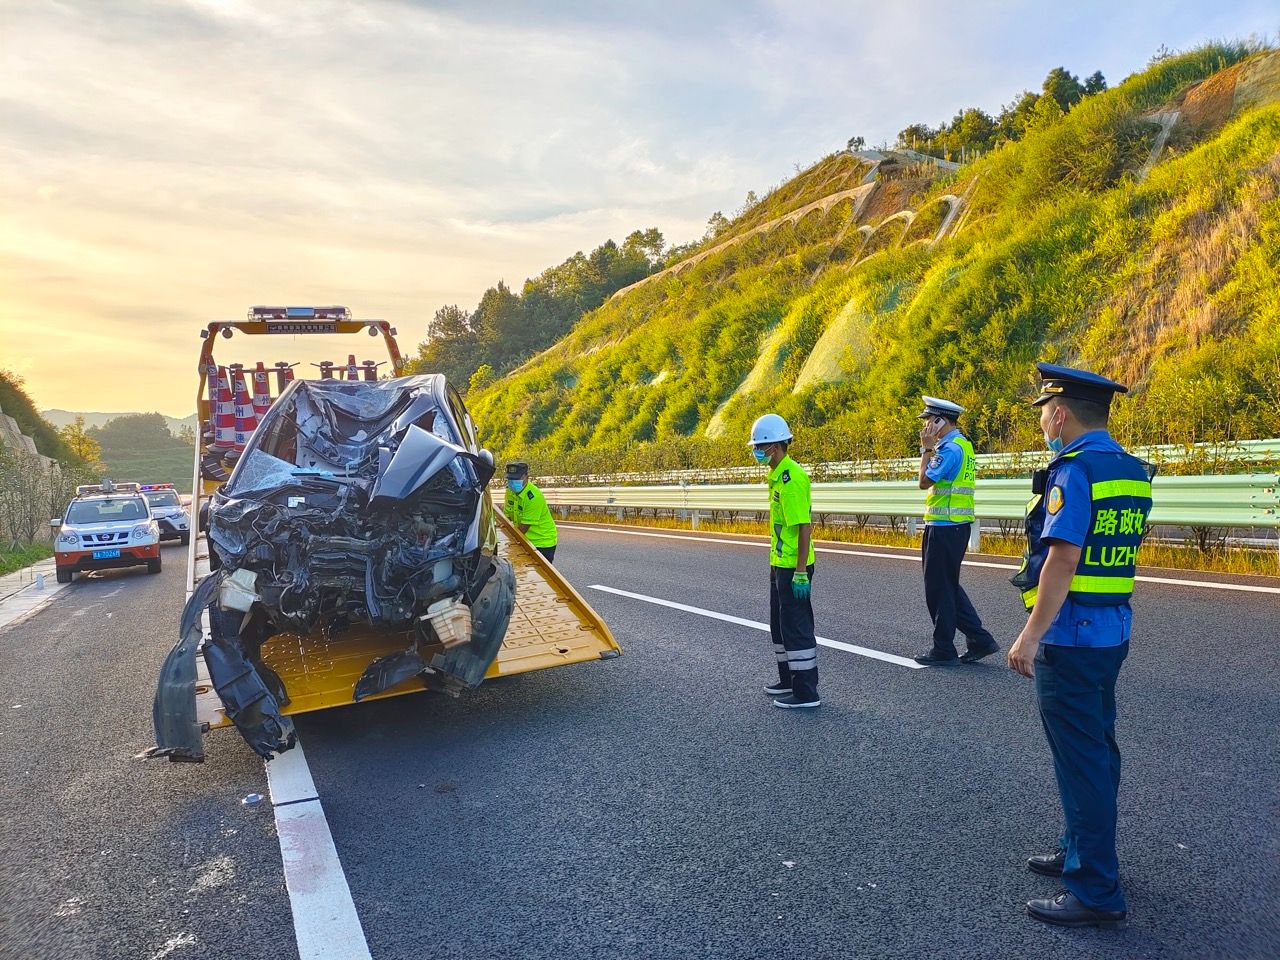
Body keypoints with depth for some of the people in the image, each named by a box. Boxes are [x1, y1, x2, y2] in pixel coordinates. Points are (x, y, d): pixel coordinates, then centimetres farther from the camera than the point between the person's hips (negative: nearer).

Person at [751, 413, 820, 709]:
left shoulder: (791, 477, -20)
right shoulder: (776, 475, 12)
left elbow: (805, 526, -23)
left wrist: (800, 571, -24)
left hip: (793, 567, -11)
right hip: (779, 563, 11)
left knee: (796, 626, -3)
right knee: (780, 624, 19)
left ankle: (806, 693, 5)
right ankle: (789, 680, 32)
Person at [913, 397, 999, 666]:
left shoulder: (950, 448, -17)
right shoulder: (962, 445, 15)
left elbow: (924, 481, -13)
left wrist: (926, 448, -7)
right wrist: (931, 447, 12)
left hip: (945, 526, -10)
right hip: (956, 525, 10)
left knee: (939, 588, 0)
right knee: (949, 586, 16)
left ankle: (943, 649, 9)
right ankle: (980, 640, 17)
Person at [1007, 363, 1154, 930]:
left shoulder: (1074, 470, -18)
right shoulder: (1131, 471, 10)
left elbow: (1062, 560, -24)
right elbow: (1106, 552, 14)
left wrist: (1031, 636, -23)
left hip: (1070, 635, -9)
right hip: (1113, 630, 9)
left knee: (1081, 759, -1)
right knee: (1095, 748, 20)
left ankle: (1096, 894, 7)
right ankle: (1083, 851, 36)